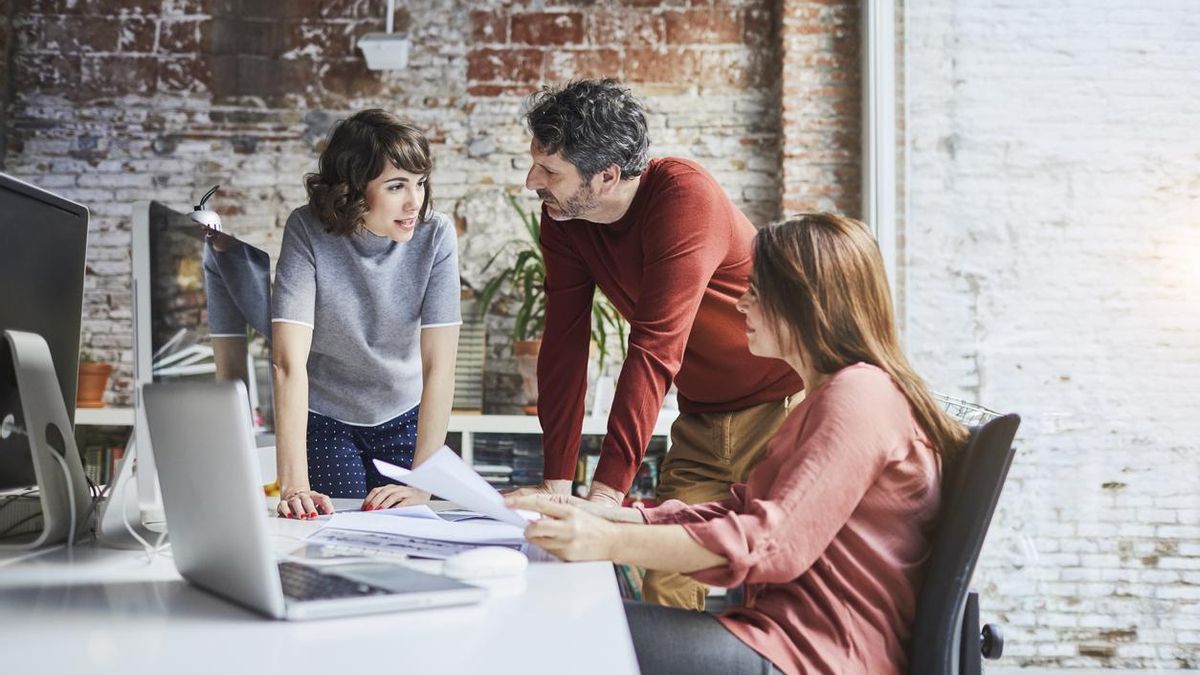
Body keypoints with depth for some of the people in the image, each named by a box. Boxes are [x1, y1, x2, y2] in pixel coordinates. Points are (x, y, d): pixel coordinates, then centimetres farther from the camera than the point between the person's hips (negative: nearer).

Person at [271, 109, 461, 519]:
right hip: (324, 421, -1)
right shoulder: (308, 230, -22)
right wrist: (293, 485, -35)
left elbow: (439, 365, -22)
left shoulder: (436, 235, -20)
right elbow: (289, 361, -28)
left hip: (405, 418, 1)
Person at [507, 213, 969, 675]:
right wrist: (604, 516, 2)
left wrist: (608, 542, -28)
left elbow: (774, 542, -24)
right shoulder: (828, 397, 19)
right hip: (792, 629, 9)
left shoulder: (859, 394, -14)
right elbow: (738, 511, 13)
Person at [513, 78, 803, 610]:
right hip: (702, 415, 6)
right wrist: (556, 482, -7)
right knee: (664, 589, 1)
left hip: (779, 403, -6)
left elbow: (654, 351, -31)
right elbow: (564, 346, -4)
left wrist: (604, 495, -34)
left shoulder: (685, 193, -26)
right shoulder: (562, 218, -5)